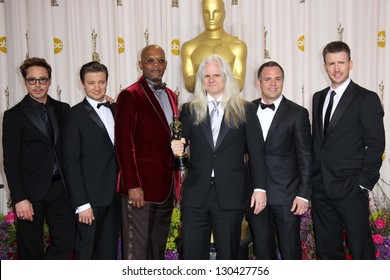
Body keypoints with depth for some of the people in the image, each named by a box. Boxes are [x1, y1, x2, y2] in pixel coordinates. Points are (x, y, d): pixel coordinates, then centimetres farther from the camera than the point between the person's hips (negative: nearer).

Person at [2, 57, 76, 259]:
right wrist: (19, 199, -12)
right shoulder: (14, 115, -3)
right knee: (31, 249, 7)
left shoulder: (63, 109, 8)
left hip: (60, 188, 4)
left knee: (67, 240, 5)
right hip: (31, 192, -3)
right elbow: (10, 161, -7)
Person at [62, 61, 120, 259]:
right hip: (91, 198, -5)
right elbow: (71, 162, -10)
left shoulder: (116, 110, 10)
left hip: (115, 195, 5)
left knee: (109, 251, 14)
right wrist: (81, 203, -15)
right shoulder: (75, 115, -7)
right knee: (86, 252, 5)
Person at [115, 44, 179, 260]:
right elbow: (124, 143, -13)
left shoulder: (171, 96, 14)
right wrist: (132, 185, -17)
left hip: (166, 186, 7)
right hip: (140, 187, -7)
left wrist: (176, 179, 11)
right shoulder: (130, 96, -7)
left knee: (159, 248, 17)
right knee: (137, 249, 1)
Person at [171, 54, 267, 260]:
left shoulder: (245, 110, 4)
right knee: (192, 254, 6)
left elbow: (256, 151, 3)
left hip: (230, 195, -1)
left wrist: (260, 188, -3)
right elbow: (181, 141, 7)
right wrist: (176, 147, -17)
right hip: (196, 194, 1)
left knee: (228, 254, 9)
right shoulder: (190, 110, 9)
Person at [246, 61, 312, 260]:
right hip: (255, 193, 3)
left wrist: (303, 194, -9)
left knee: (290, 252, 5)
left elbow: (305, 157, -4)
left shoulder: (297, 113, -3)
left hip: (286, 194, -3)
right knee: (262, 252, 14)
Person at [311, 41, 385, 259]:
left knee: (361, 249, 3)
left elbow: (376, 144, -8)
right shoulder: (319, 97, 13)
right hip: (321, 188, 6)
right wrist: (314, 179, 10)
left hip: (350, 188, -5)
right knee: (327, 248, 14)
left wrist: (364, 183, -12)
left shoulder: (367, 99, -5)